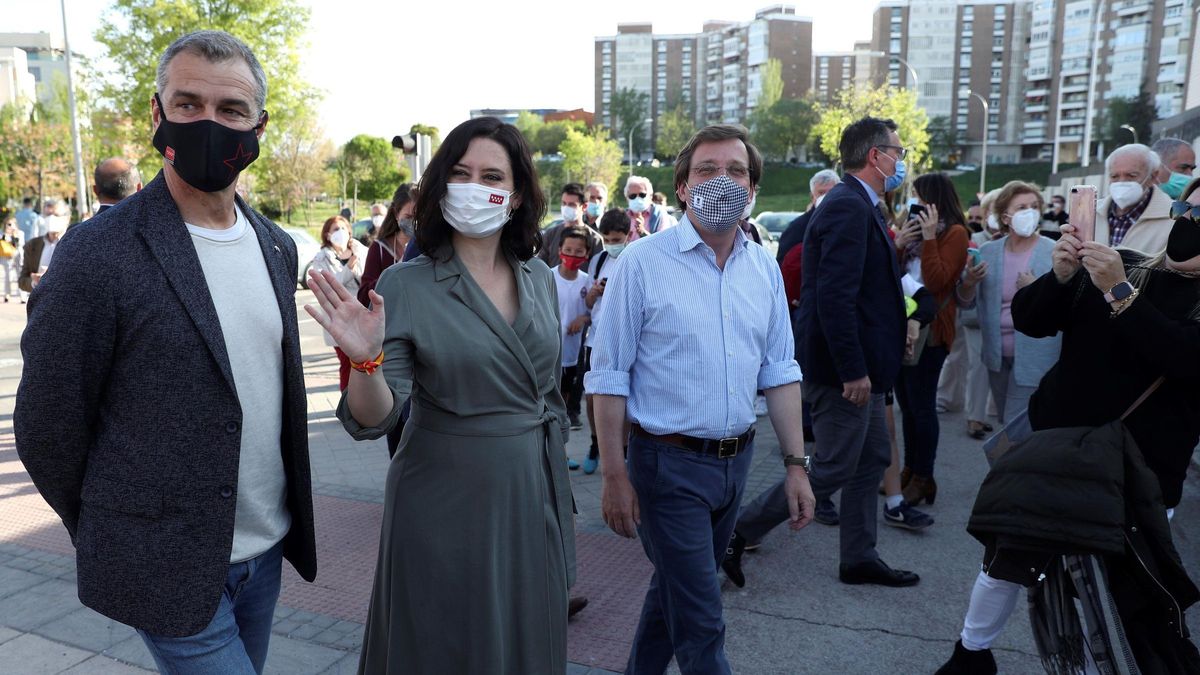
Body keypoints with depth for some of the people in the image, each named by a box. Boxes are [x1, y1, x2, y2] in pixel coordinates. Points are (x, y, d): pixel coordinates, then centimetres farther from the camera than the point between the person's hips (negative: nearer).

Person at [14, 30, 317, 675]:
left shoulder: (277, 246, 3)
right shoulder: (96, 254, -17)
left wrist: (288, 513, 13)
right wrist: (110, 542, 1)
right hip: (171, 568, -6)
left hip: (267, 550, 6)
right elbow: (47, 427, -10)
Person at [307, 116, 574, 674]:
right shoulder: (406, 285, -12)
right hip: (445, 502, -4)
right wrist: (366, 360, -35)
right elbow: (374, 420, -15)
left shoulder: (539, 277, 1)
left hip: (531, 497, 4)